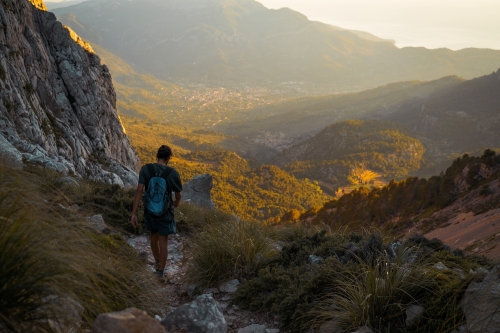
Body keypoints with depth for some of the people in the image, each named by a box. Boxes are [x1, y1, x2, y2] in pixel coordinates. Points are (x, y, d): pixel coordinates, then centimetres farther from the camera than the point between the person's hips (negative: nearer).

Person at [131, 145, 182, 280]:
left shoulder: (145, 169, -14)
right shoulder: (173, 173, -17)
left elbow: (139, 191, -20)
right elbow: (178, 194, -4)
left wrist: (134, 213, -17)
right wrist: (176, 202, 21)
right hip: (165, 212, -3)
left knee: (154, 236, 26)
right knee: (163, 241, 12)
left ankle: (157, 262, 48)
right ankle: (160, 272, 18)